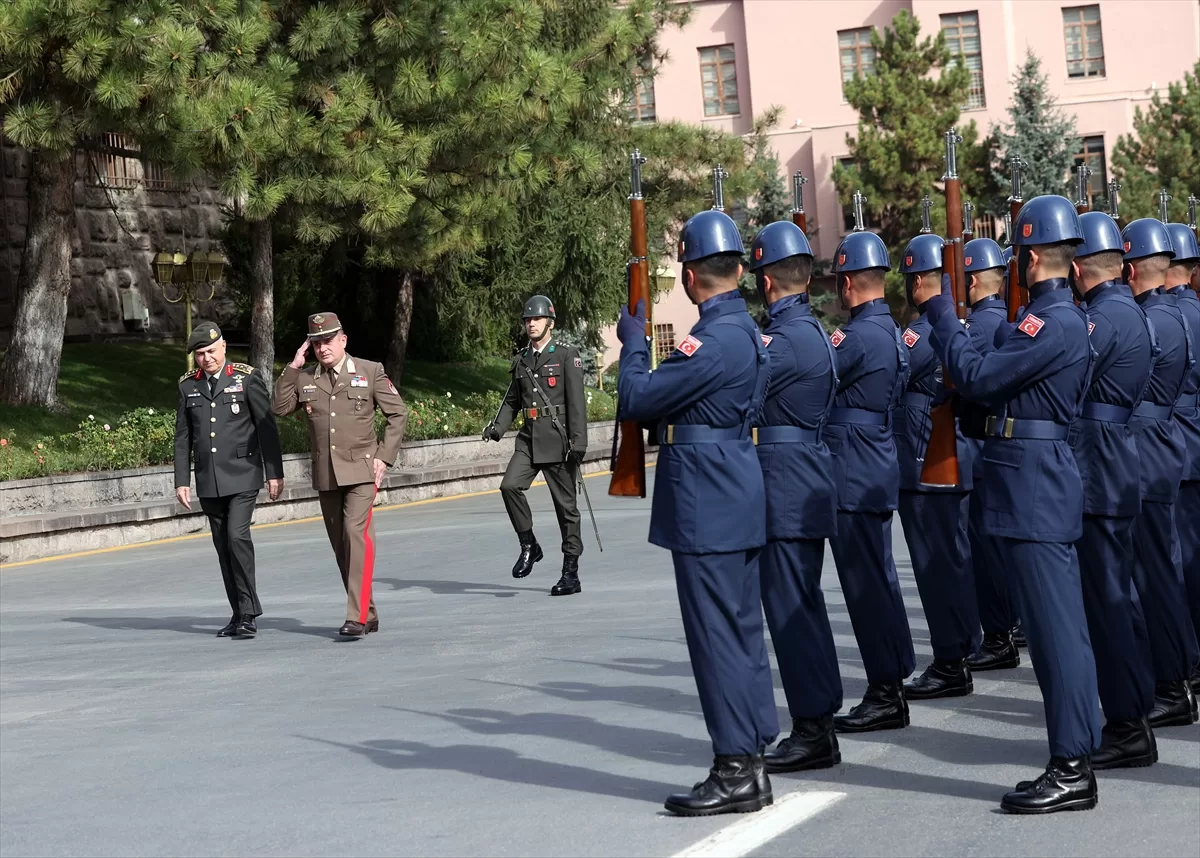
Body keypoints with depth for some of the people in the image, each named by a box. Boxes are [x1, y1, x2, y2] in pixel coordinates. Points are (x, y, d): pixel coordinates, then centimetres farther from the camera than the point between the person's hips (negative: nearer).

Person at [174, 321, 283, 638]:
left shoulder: (247, 378, -1)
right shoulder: (188, 385, 9)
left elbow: (266, 427, -1)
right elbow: (182, 437, 11)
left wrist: (274, 472, -4)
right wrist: (182, 481, 5)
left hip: (242, 476, -4)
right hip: (208, 481, 4)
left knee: (238, 536, -18)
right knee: (223, 547, 7)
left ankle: (249, 614, -12)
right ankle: (240, 614, 15)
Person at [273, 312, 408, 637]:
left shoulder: (370, 371, 1)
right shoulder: (305, 378, 9)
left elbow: (398, 414, 3)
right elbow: (280, 407, 0)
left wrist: (384, 456, -5)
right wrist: (293, 367, -4)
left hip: (361, 471, -4)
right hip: (326, 475, 4)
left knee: (356, 533, -19)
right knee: (341, 545, 7)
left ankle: (358, 616, -21)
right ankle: (367, 614, 18)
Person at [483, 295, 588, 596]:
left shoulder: (567, 356, -2)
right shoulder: (521, 360, 15)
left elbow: (577, 401, -8)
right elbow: (512, 400, 20)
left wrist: (578, 441, -16)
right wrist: (497, 426, 2)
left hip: (557, 439, -5)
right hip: (529, 439, 5)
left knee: (565, 504, 0)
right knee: (510, 485, -18)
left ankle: (571, 573, 7)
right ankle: (528, 545, 0)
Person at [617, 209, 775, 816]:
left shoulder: (714, 341, -19)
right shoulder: (745, 331, 12)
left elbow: (636, 400, -14)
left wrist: (633, 343, 0)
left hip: (707, 509, -10)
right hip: (738, 502, 10)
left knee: (718, 634, -5)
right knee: (741, 631, 13)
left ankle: (735, 772, -1)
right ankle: (751, 762, 20)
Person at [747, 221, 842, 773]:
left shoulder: (784, 339, -17)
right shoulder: (812, 329, 14)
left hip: (786, 493, -10)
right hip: (808, 490, 10)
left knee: (791, 609, -5)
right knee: (802, 605, 15)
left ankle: (812, 732, 0)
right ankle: (817, 723, 23)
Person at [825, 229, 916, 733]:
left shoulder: (859, 336, -17)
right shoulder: (891, 332, 13)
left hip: (854, 479, -10)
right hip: (877, 475, 10)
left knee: (866, 583, -5)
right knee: (878, 578, 14)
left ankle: (884, 697, -1)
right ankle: (890, 687, 22)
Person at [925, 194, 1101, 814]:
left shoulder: (1057, 324, -17)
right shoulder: (1052, 315, 15)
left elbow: (977, 378, -17)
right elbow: (999, 380, 18)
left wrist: (943, 321, -5)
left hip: (1035, 486, -11)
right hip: (1035, 486, 11)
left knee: (1055, 624, -7)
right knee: (1054, 622, 13)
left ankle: (1072, 769, -4)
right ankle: (1073, 756, 20)